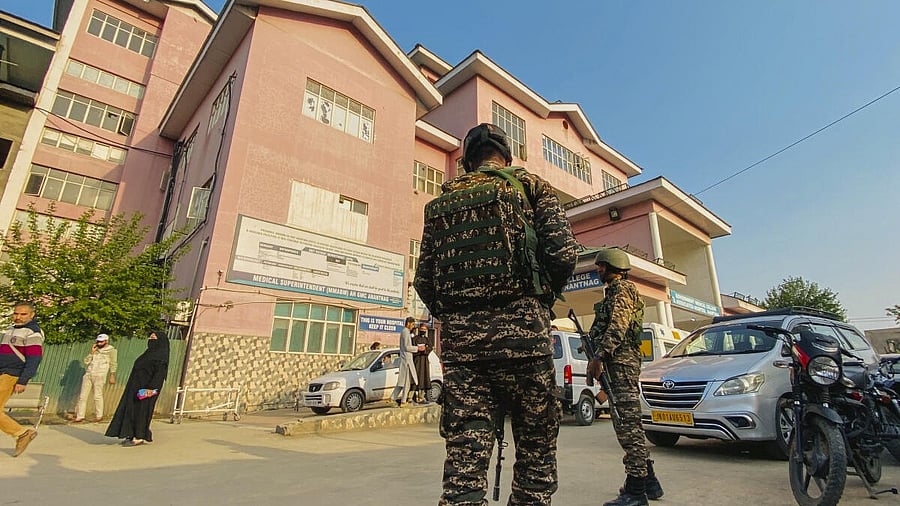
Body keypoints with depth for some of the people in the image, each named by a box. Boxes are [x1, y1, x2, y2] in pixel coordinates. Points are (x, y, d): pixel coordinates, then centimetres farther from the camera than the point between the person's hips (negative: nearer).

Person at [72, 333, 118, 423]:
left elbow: (113, 364, -1)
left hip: (99, 376, -5)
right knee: (82, 396, 2)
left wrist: (112, 376, -8)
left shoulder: (111, 350, 2)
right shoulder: (95, 349, 16)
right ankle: (80, 416, 9)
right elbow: (86, 361, 11)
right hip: (88, 374, 5)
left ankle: (99, 415, 8)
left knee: (97, 396, -4)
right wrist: (92, 352, -1)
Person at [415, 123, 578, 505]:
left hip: (460, 340, 3)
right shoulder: (532, 187, 9)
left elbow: (424, 279, 11)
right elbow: (563, 255, -4)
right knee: (536, 453, 13)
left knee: (463, 465, 6)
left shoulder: (443, 201, 16)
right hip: (522, 332, -2)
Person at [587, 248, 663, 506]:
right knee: (627, 422, 15)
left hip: (621, 361, -11)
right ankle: (649, 481, 24)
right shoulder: (615, 291, 24)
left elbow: (617, 328, -18)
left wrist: (598, 357, -21)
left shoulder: (621, 288, -6)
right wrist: (599, 359, 21)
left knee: (627, 422, -8)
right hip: (620, 361, 11)